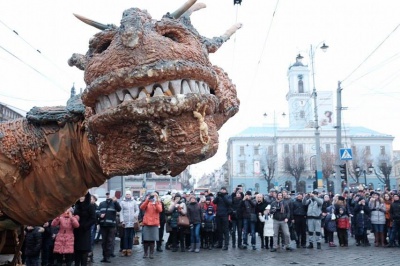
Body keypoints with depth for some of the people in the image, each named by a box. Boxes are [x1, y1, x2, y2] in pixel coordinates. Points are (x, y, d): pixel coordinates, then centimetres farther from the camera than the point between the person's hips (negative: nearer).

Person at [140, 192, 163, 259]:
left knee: (152, 239, -1)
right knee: (145, 239, 1)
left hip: (154, 224, -1)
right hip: (146, 223, 1)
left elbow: (160, 210, -11)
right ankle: (145, 253, 14)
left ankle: (151, 253, 9)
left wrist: (155, 202, -17)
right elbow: (142, 208, -8)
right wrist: (147, 200, -16)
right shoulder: (147, 202, 10)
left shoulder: (158, 203, 9)